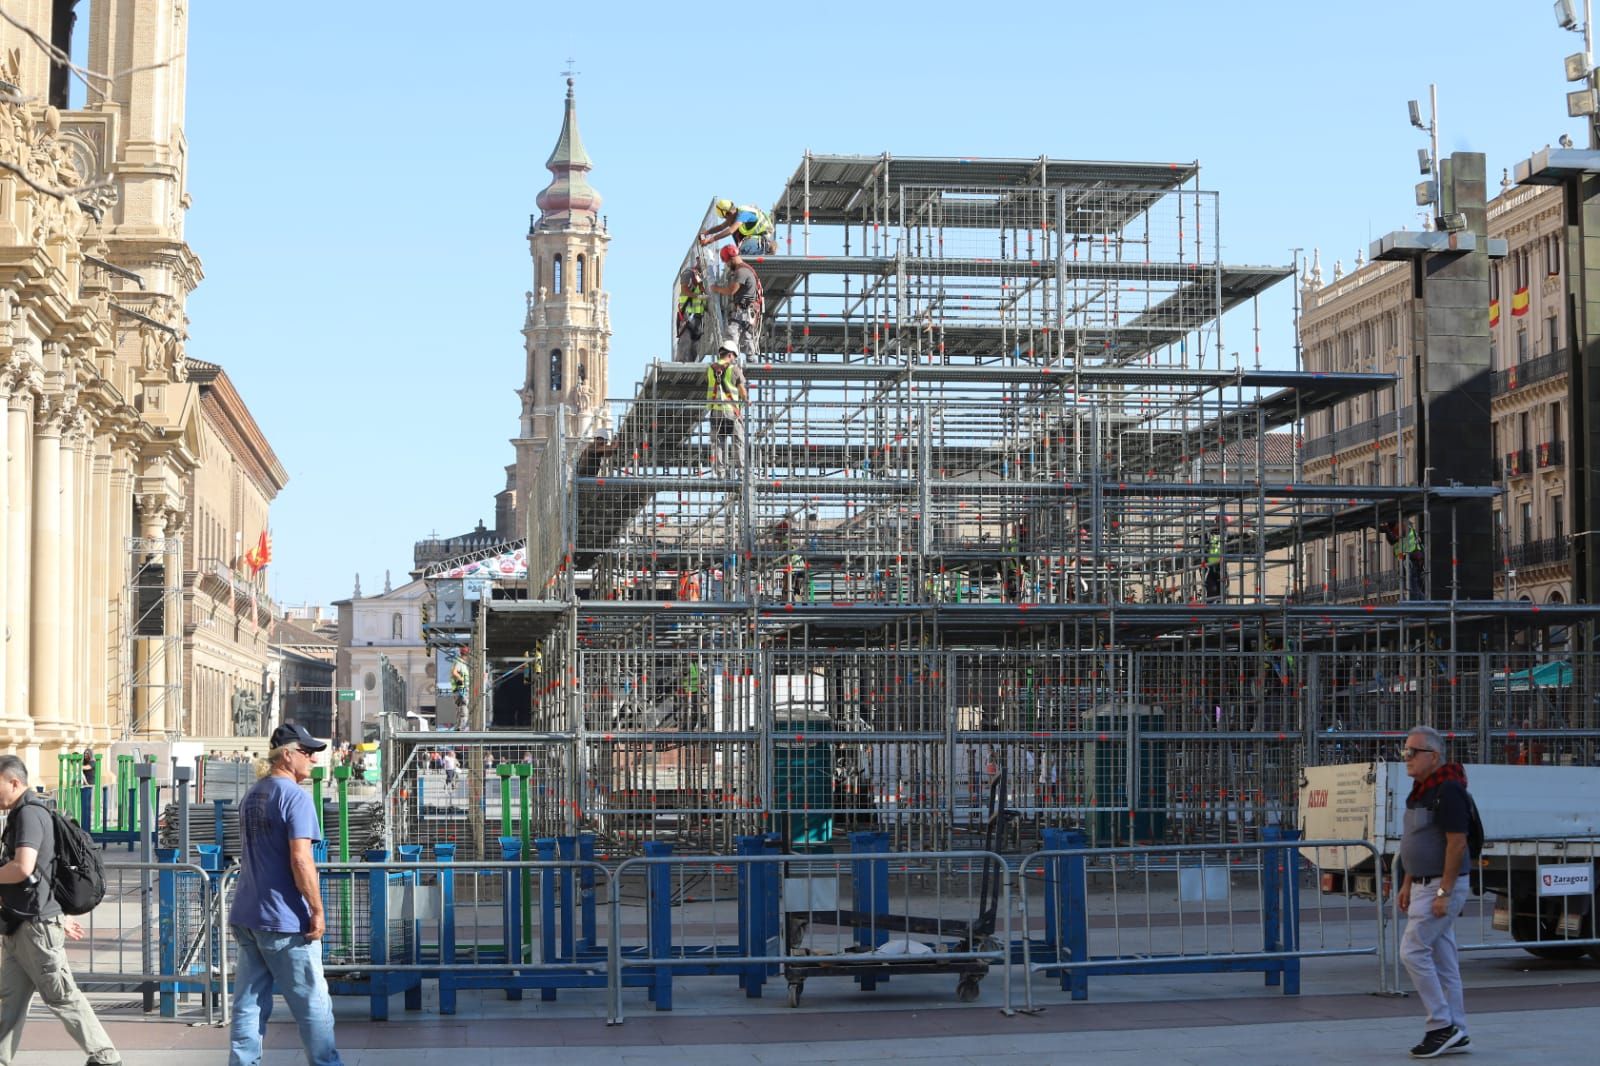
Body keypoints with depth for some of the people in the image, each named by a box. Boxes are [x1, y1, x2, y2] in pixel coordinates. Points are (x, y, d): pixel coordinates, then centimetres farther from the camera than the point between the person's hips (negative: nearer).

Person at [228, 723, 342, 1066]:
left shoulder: (251, 797, 15)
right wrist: (317, 910, -15)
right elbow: (300, 860, -20)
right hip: (284, 921, -8)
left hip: (246, 916, 8)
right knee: (312, 1003, 2)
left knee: (249, 1001, 9)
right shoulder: (295, 797, -13)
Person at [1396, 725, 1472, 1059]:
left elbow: (1457, 843, -22)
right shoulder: (1421, 790, 14)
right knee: (1442, 958, 10)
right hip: (1425, 884, 10)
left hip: (1444, 885, -10)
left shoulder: (1448, 790, -17)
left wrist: (1444, 892, -23)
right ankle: (1455, 1033, 14)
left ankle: (1442, 1025, -6)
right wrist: (1407, 884, 18)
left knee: (1413, 951, -11)